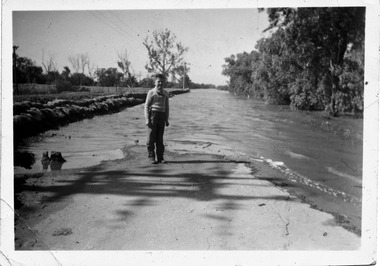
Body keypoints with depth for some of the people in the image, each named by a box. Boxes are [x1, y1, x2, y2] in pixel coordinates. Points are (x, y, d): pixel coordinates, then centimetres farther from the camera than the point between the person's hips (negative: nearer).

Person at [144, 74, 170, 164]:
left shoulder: (165, 94, 11)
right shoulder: (151, 92, -3)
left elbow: (167, 107, 16)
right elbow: (146, 106, -4)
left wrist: (167, 119, 11)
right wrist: (147, 119, -11)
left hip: (162, 116, 4)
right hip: (153, 114, -4)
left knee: (160, 138, 8)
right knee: (151, 138, 0)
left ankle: (160, 157, 13)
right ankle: (151, 157, 7)